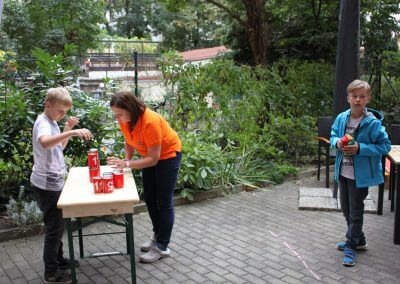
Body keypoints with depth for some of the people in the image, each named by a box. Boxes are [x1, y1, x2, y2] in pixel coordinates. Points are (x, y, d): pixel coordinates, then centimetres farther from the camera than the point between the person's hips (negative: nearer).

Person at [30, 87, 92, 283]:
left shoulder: (52, 122, 10)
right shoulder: (43, 123, -20)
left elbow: (59, 146, 21)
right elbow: (45, 142, -44)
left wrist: (68, 128, 8)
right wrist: (72, 132, -52)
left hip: (53, 181, 10)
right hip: (47, 184, -10)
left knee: (57, 224, 20)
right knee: (54, 226, -2)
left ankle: (58, 259, 35)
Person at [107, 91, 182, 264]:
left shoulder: (150, 122, -36)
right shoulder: (124, 120, -15)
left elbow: (154, 159, -32)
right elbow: (129, 141, 3)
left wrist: (127, 164, -40)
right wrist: (126, 161, -13)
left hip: (167, 155, -7)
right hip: (149, 156, 8)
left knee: (164, 201, -3)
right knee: (149, 198, 13)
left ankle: (162, 247, 6)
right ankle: (157, 236, 30)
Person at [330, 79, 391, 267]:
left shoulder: (373, 122, -18)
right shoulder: (341, 118, -3)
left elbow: (385, 146, -14)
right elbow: (333, 134, 13)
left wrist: (360, 149, -24)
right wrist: (337, 142, -10)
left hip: (360, 174, -6)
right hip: (343, 172, 6)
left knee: (355, 212, 5)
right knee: (346, 209, 20)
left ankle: (351, 247, 21)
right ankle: (358, 240, 39)